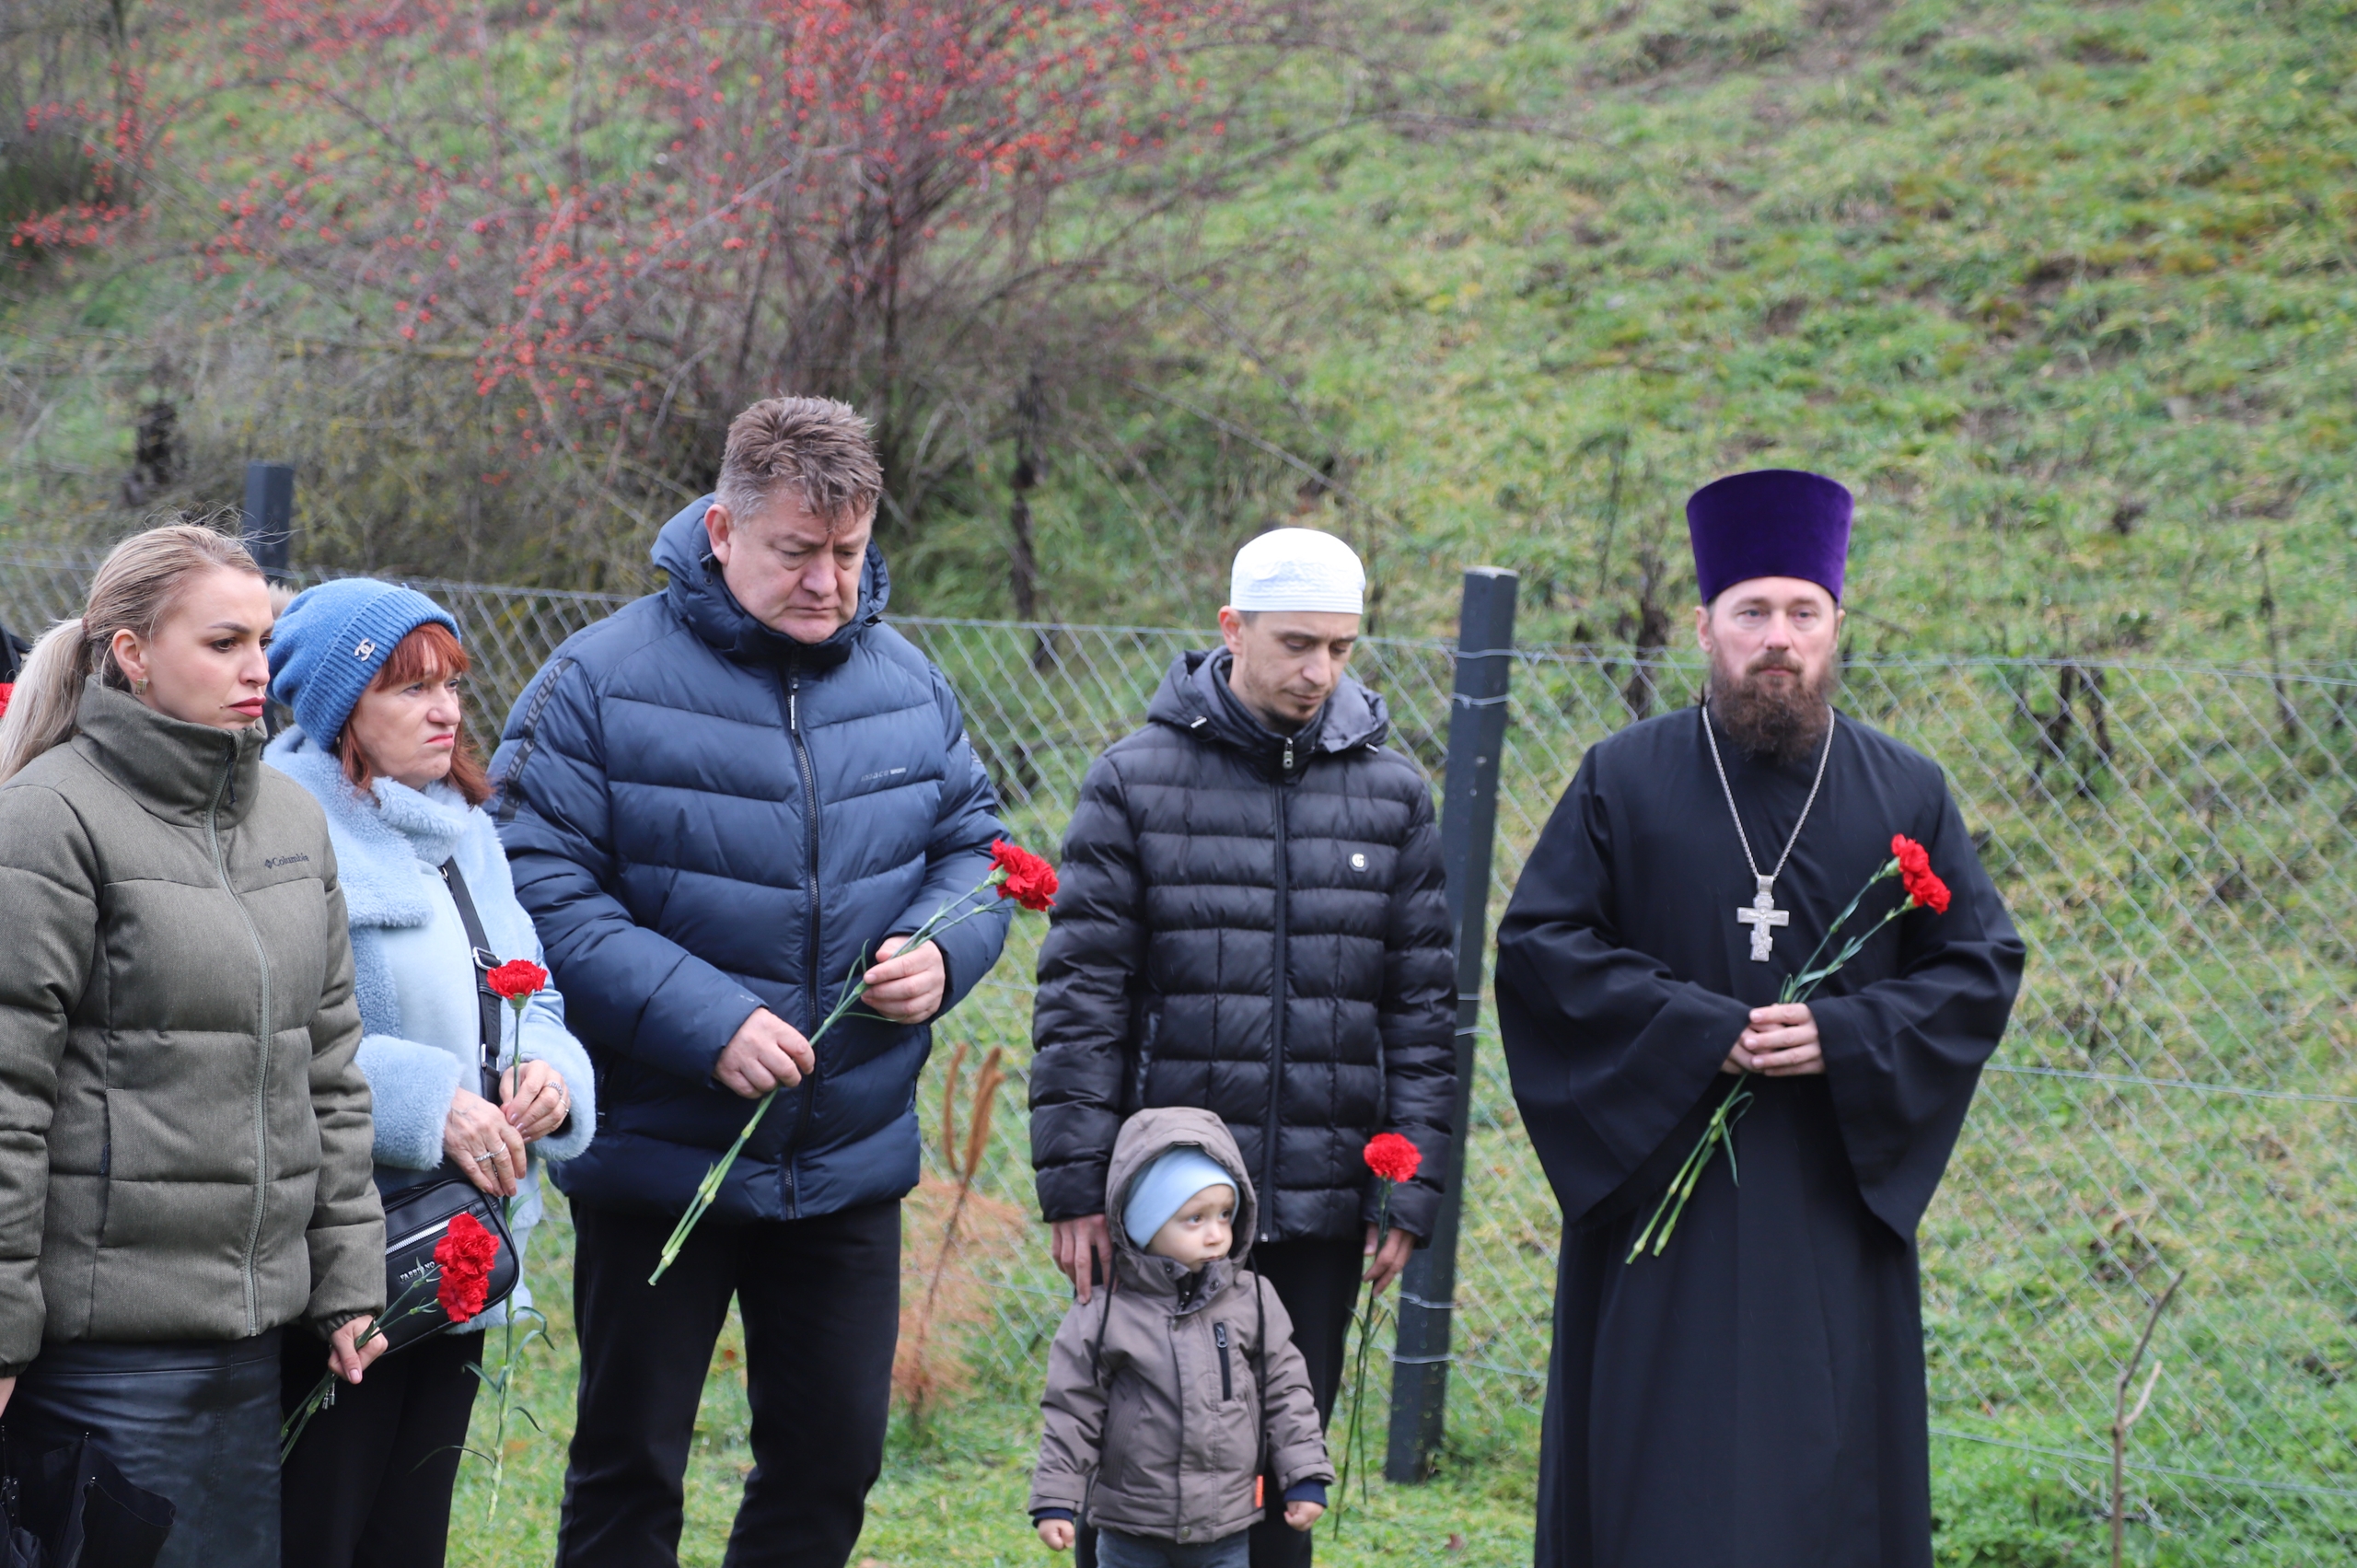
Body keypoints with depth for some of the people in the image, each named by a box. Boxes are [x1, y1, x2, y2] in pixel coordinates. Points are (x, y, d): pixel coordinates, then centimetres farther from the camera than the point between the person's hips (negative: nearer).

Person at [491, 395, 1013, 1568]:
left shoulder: (908, 687, 4)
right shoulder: (601, 682, -13)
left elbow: (972, 846, 14)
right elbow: (540, 895, -18)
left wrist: (941, 952, -9)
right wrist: (706, 1020, -25)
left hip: (851, 1162, 4)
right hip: (658, 1156, -4)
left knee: (834, 1455, 12)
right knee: (629, 1469, 7)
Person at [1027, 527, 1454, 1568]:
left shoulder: (1392, 794, 7)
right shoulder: (1136, 779, 0)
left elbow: (1422, 1005, 8)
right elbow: (1080, 993, -2)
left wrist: (1412, 1188, 2)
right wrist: (1074, 1179, -8)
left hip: (1322, 1209, 2)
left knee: (1283, 1478, 9)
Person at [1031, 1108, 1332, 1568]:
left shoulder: (1253, 1302, -1)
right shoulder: (1105, 1312, -8)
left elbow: (1285, 1392, 6)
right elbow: (1072, 1412, -4)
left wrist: (1305, 1478, 2)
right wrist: (1055, 1503, -6)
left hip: (1226, 1529, 2)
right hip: (1132, 1529, -2)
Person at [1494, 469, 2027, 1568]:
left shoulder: (1908, 796, 7)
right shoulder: (1625, 779, 2)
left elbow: (1982, 964, 5)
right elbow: (1538, 940, -4)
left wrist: (1844, 1037, -12)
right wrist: (1699, 1029, -14)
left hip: (1834, 1203, 1)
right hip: (1657, 1185, -1)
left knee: (1827, 1478, 2)